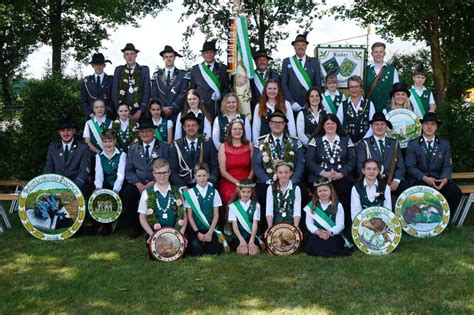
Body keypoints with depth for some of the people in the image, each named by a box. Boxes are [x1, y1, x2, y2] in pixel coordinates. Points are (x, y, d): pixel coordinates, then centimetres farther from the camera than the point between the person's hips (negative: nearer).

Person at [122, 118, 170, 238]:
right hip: (138, 183, 3)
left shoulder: (165, 147, 4)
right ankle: (136, 227, -5)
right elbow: (129, 170, 7)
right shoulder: (133, 148, 12)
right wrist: (139, 184, -11)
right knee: (126, 195, -26)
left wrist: (152, 184, -15)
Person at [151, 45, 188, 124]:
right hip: (160, 114, 2)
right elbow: (154, 95, 9)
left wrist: (172, 108, -10)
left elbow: (183, 94, -1)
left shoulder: (182, 75, 7)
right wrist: (162, 108, -6)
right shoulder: (156, 75, 14)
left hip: (177, 113, -1)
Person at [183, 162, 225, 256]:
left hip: (210, 228, 1)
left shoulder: (214, 192, 3)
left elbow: (216, 215, 2)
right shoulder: (190, 193, -1)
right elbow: (189, 216, -1)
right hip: (195, 229, -1)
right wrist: (197, 232, -9)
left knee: (215, 251, -19)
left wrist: (210, 232, -7)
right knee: (197, 252, -22)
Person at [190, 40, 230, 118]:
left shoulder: (222, 68, 8)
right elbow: (192, 89, 15)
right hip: (201, 107, 0)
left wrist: (220, 95, -9)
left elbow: (227, 88, 9)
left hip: (218, 108, 0)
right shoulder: (195, 69, 11)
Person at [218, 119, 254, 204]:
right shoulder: (224, 147, 4)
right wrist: (237, 182, -9)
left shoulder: (249, 145, 9)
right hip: (228, 185, -1)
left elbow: (253, 167, 5)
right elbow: (223, 171, 0)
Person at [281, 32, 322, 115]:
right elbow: (284, 84, 3)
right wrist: (292, 102, -8)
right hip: (292, 106, 0)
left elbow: (318, 85, 7)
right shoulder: (287, 62, 7)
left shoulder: (314, 62, 8)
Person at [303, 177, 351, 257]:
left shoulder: (337, 206, 7)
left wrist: (329, 232, -21)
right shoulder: (312, 205, 11)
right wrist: (317, 231, -16)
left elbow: (340, 225, -1)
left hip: (333, 235, -1)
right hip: (316, 235, 1)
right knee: (311, 246, -27)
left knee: (333, 244, -32)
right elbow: (309, 223, 4)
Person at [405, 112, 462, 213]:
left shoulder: (445, 144, 14)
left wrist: (445, 179, -15)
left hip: (438, 178, 3)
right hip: (419, 179, -3)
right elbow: (410, 167, -2)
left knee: (455, 192, -26)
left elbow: (447, 166, 7)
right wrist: (425, 178, -18)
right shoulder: (413, 144, 5)